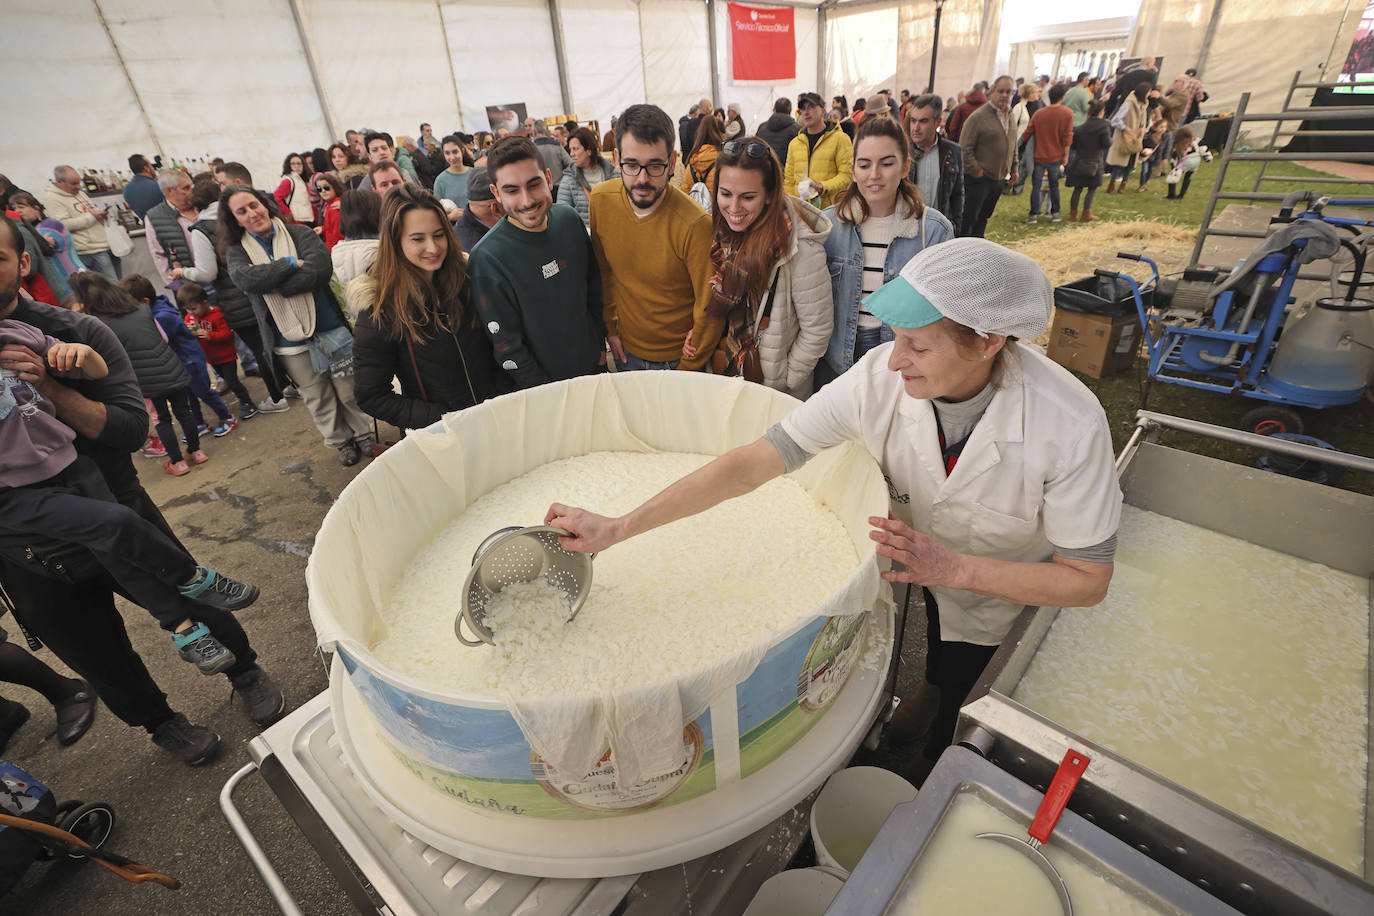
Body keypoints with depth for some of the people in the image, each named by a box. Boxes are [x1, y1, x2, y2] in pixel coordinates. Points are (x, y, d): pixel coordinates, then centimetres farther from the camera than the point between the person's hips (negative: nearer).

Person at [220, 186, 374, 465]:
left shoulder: (298, 233, 0)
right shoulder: (237, 252, 5)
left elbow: (321, 267, -18)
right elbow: (246, 279, -17)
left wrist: (272, 284, -17)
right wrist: (291, 263, -14)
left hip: (329, 327, -1)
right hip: (290, 340, 2)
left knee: (350, 389, 7)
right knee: (317, 398, 11)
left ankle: (364, 435, 28)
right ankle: (342, 442, 29)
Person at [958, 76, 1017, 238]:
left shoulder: (1011, 116, 12)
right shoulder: (978, 116, -12)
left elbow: (1013, 145, 23)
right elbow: (965, 148, -15)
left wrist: (1014, 169, 17)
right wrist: (976, 171, -16)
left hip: (1000, 179, 7)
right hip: (979, 179, -7)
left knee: (984, 217, 15)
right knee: (968, 217, -4)